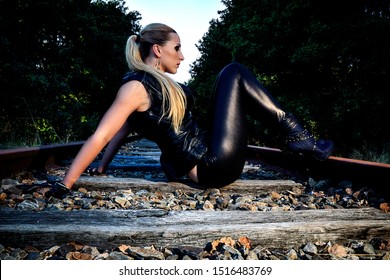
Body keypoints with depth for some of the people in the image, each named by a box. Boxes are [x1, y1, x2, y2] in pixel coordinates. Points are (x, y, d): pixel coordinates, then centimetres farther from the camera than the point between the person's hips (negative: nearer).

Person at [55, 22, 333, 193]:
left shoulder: (161, 83, 14)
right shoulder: (136, 86, -14)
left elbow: (120, 132, 18)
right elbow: (100, 137, -19)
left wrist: (101, 169, 20)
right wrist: (64, 185, -19)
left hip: (213, 160, 10)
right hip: (214, 166, -10)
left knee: (234, 74, 20)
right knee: (234, 75, -5)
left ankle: (296, 135, 14)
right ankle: (297, 135, 0)